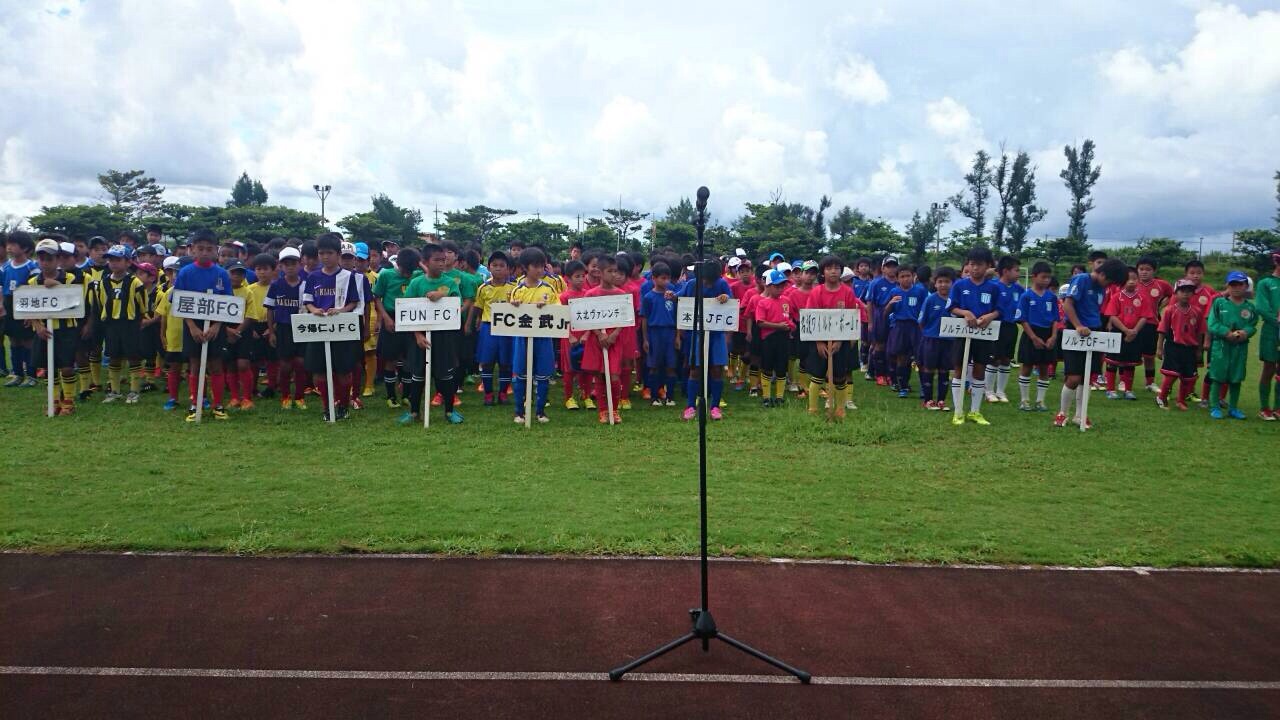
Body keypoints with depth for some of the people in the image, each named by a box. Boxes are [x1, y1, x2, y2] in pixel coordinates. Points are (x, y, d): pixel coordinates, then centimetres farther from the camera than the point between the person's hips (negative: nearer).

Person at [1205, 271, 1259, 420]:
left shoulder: (1250, 306, 4)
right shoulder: (1219, 302, -3)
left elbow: (1253, 326, 1)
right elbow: (1212, 324, -8)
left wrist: (1246, 332, -20)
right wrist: (1228, 333, -19)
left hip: (1240, 347, 3)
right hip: (1221, 345, -3)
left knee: (1236, 378, 10)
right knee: (1217, 377, 0)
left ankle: (1233, 408, 22)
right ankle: (1215, 407, 9)